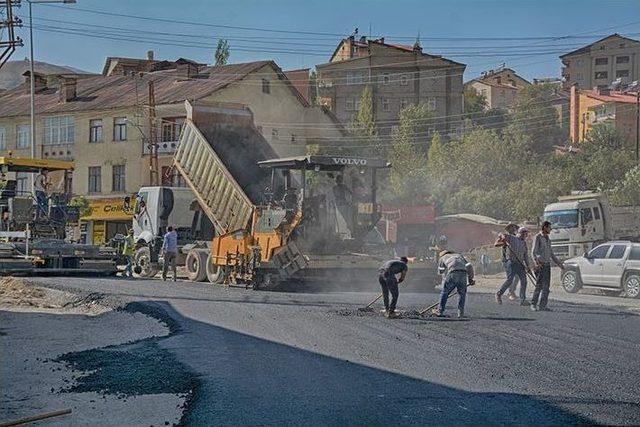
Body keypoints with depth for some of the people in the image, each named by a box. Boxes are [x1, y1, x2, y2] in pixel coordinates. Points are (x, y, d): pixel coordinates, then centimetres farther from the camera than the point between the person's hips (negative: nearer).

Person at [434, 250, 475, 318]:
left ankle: (440, 311, 13)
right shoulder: (459, 256, 36)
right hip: (463, 274, 3)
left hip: (452, 274, -3)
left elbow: (442, 273, 21)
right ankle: (461, 313, 14)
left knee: (444, 292, 9)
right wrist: (471, 279, 24)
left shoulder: (442, 258, 28)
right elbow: (469, 266, 24)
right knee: (462, 294, 16)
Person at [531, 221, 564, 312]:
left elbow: (551, 254, 25)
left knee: (546, 286, 3)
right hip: (540, 264, -7)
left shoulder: (548, 239, 19)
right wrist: (536, 261, -30)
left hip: (547, 264, 7)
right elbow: (534, 251, -14)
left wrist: (559, 263, 23)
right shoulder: (538, 237, -4)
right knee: (539, 285, -10)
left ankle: (543, 305, 4)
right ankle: (533, 304, -3)